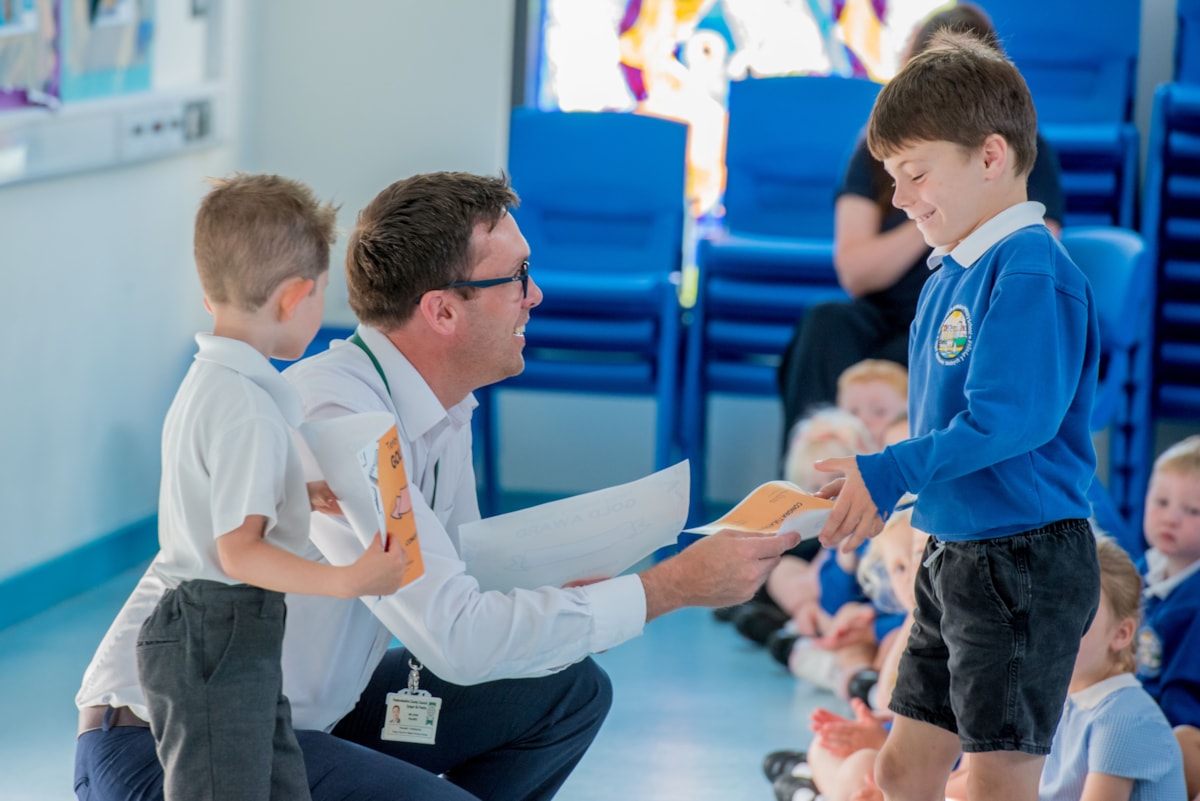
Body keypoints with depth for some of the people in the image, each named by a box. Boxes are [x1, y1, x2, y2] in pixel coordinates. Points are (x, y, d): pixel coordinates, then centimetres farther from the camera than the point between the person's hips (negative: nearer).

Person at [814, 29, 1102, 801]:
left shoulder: (1031, 272, -19)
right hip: (954, 555, 10)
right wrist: (882, 493, 8)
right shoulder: (948, 277, 9)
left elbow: (1010, 421, -27)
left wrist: (886, 474, -26)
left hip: (1023, 563, -10)